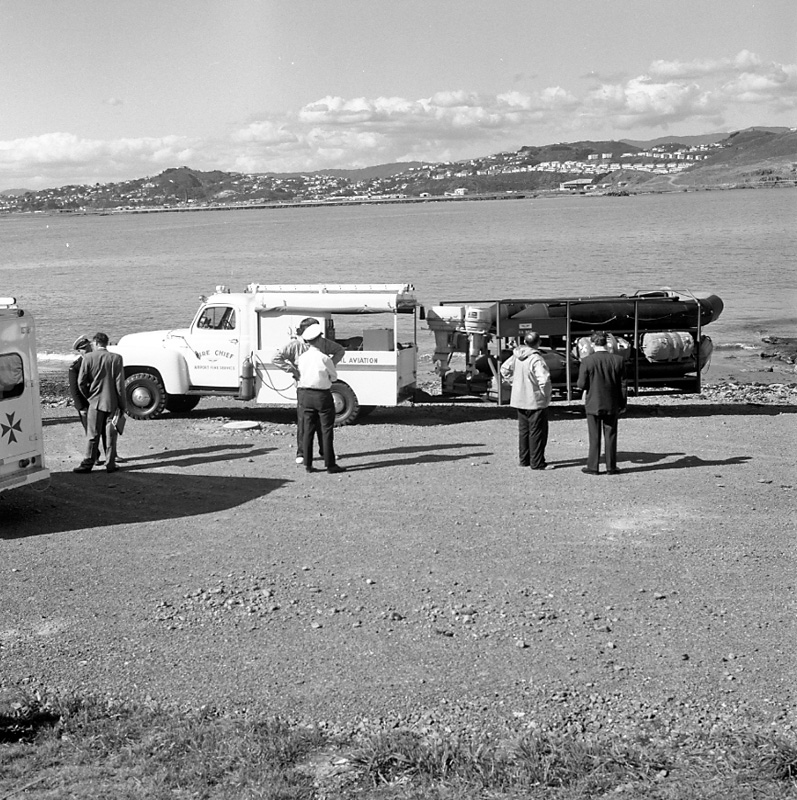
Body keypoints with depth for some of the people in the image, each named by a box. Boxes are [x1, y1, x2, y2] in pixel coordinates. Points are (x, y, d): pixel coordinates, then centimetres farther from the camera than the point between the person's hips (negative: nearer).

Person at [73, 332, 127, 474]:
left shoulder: (88, 358, -7)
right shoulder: (116, 358, -6)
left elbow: (81, 382, -5)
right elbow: (120, 384, -6)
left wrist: (88, 397, 11)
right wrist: (123, 405, 0)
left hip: (95, 402, 0)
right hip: (112, 403, 1)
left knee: (92, 435, 6)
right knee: (110, 435, 9)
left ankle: (87, 463, 7)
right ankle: (110, 463, 12)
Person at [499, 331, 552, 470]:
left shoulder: (516, 356, -1)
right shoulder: (536, 359, -23)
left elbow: (504, 369, 12)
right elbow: (544, 379, -32)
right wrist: (545, 393, -16)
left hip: (519, 399, 7)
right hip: (535, 401, -7)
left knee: (524, 430, 18)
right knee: (537, 432, 3)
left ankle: (524, 459, 26)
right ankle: (537, 462, 6)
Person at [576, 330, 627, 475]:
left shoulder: (587, 361, -13)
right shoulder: (618, 360, -5)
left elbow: (581, 384, -12)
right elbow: (623, 384, 0)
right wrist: (623, 404, 9)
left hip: (593, 404, -2)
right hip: (612, 405, 2)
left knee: (594, 437, 7)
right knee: (610, 436, 10)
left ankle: (593, 467, 11)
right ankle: (611, 467, 14)